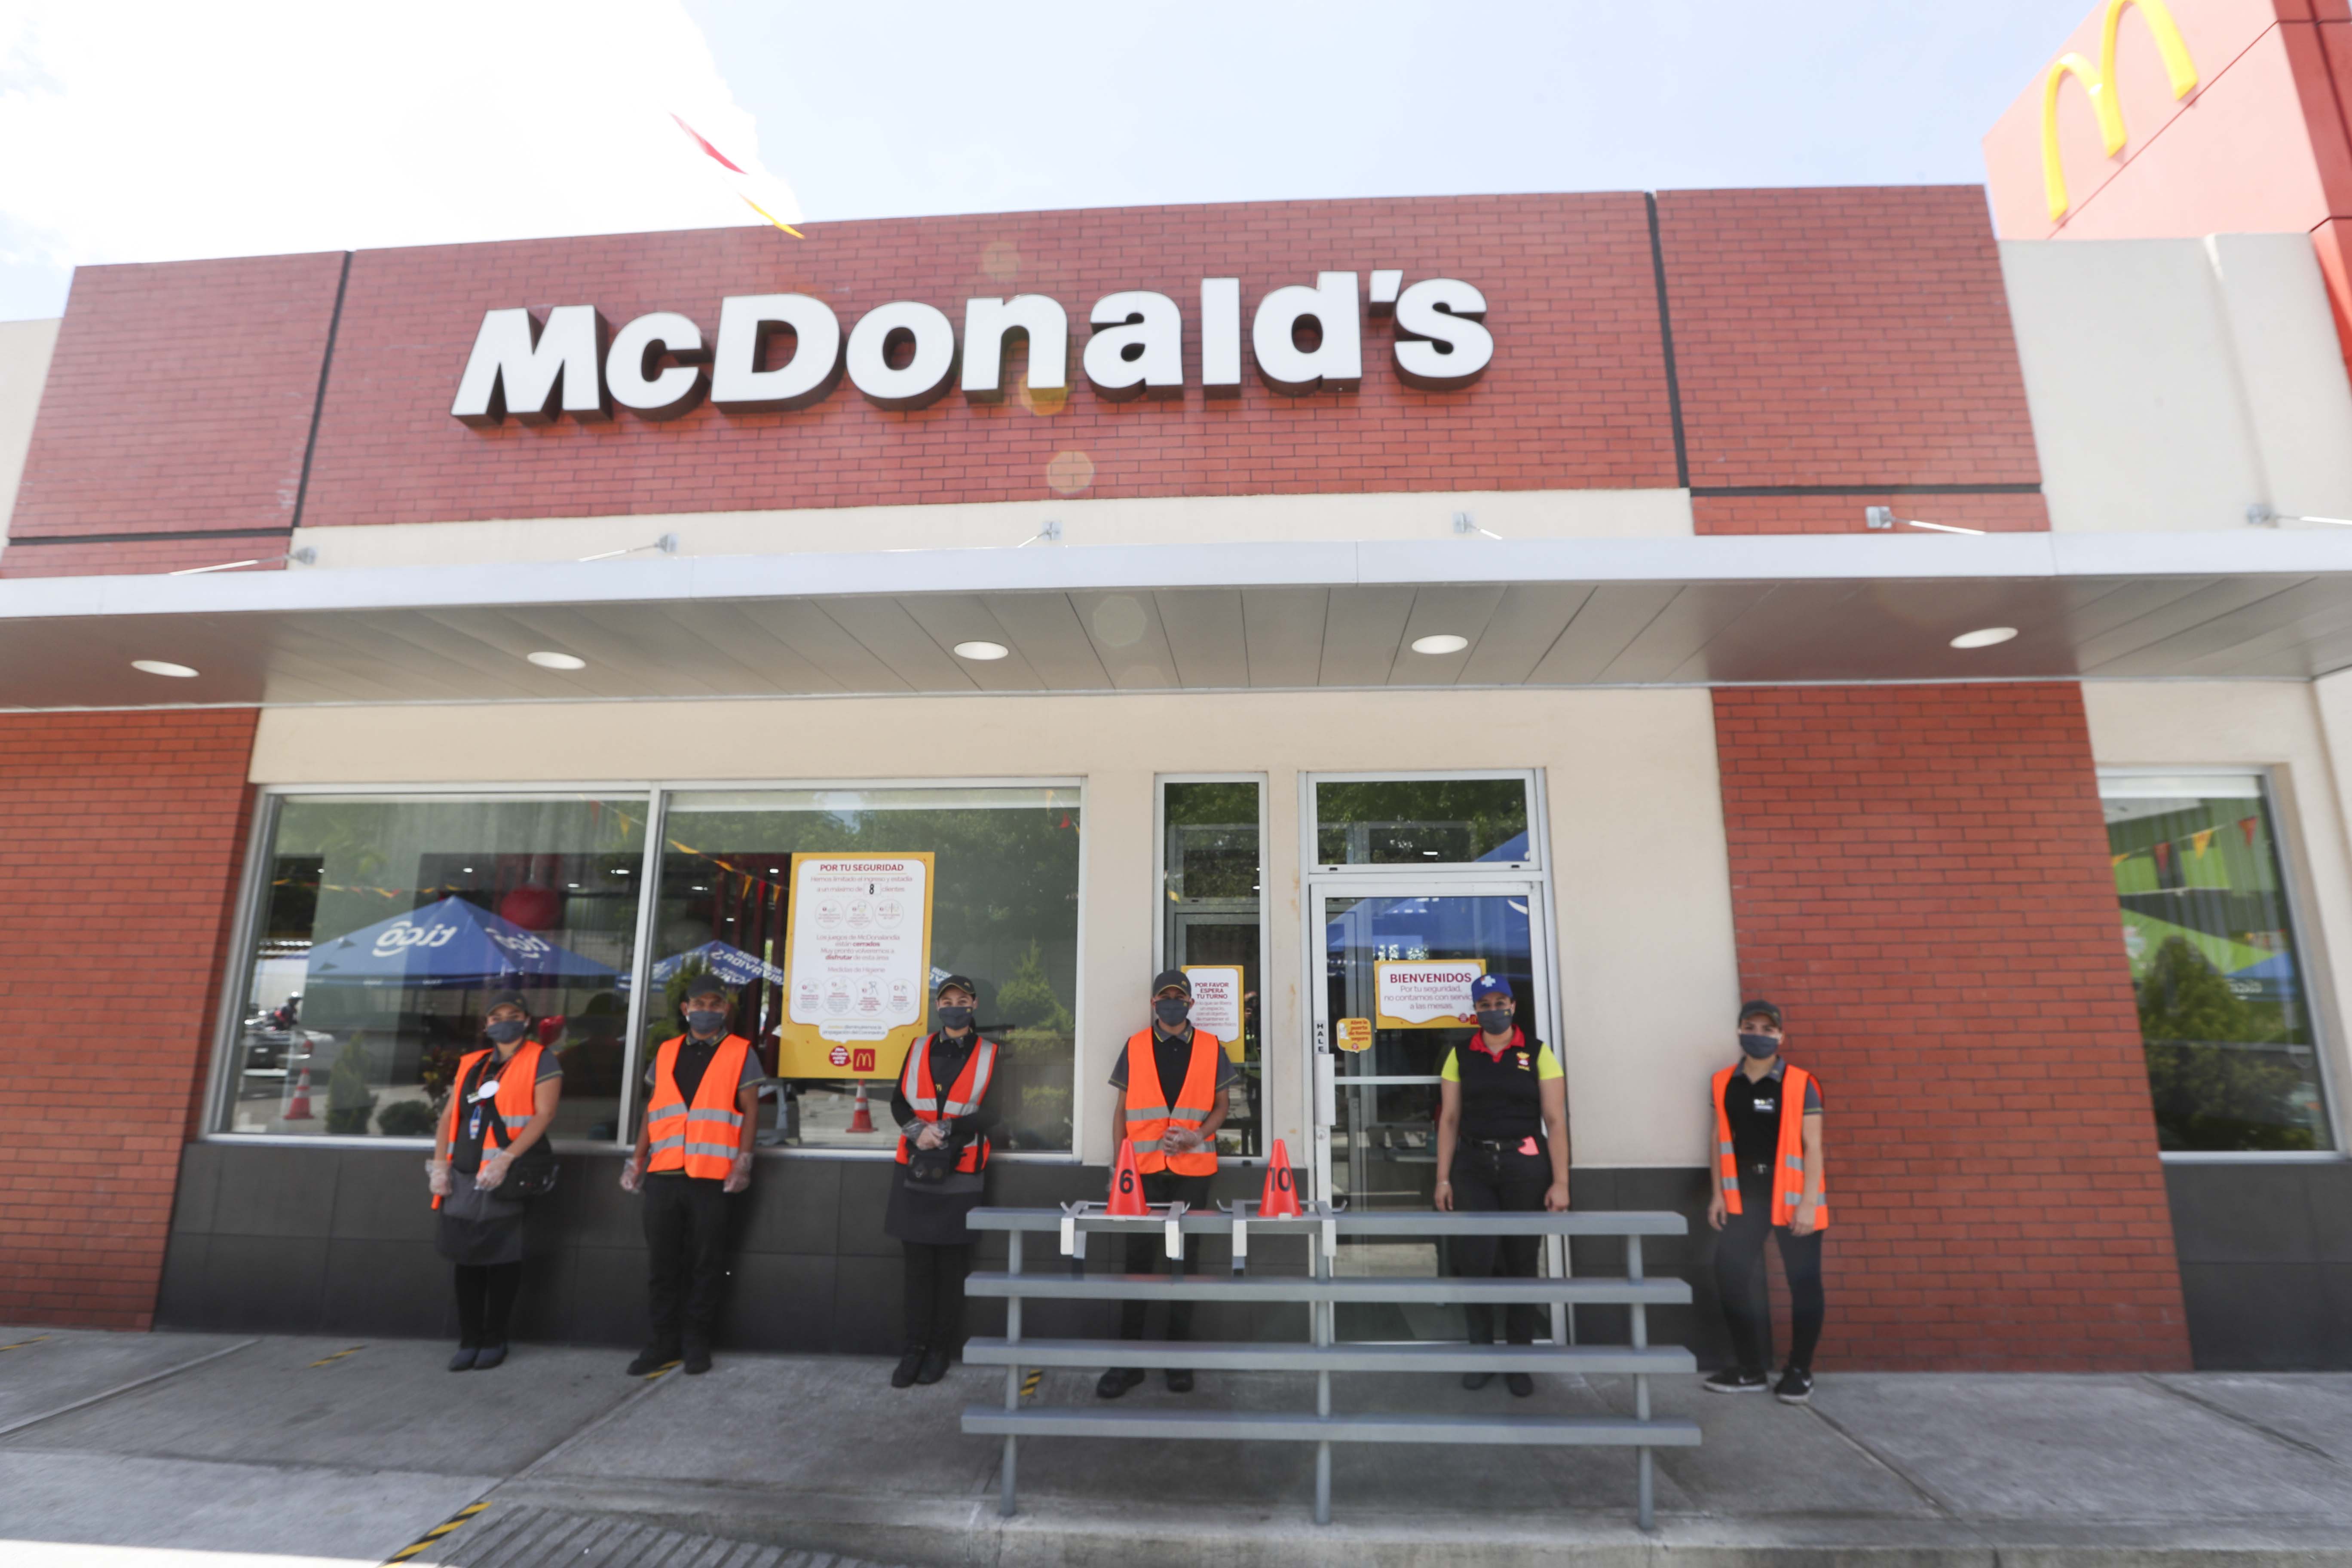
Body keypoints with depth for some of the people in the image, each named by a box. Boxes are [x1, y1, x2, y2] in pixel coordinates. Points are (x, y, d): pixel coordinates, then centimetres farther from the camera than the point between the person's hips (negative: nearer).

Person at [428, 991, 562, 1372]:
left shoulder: (540, 1060, -5)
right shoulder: (472, 1064, 15)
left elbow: (543, 1115, -13)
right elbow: (450, 1116, 14)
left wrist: (506, 1160, -21)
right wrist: (440, 1163, 1)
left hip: (504, 1177, -6)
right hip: (461, 1176, 6)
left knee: (500, 1261, 2)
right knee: (466, 1259, 12)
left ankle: (494, 1340, 16)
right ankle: (469, 1340, 23)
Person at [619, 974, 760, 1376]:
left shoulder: (741, 1053, 1)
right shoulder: (666, 1053, 13)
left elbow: (750, 1111, -2)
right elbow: (651, 1110, 16)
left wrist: (743, 1160, -12)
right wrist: (637, 1159, 8)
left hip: (712, 1176, -3)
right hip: (663, 1175, 4)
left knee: (707, 1263, 4)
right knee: (661, 1262, 9)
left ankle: (696, 1342, 18)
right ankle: (664, 1341, 23)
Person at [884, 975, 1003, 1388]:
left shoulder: (991, 1055, 1)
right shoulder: (918, 1049, 8)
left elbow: (994, 1112, -6)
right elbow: (898, 1103, 5)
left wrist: (946, 1131, -16)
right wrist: (918, 1132, -14)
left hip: (962, 1174, -2)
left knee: (952, 1263, 7)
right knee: (917, 1261, 7)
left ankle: (941, 1349, 19)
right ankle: (915, 1348, 18)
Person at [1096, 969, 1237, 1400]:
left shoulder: (1212, 1048, 3)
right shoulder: (1135, 1048, 3)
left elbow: (1222, 1104, 6)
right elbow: (1122, 1109, 6)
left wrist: (1198, 1137, -12)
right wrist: (1118, 1162, 0)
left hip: (1193, 1168, 0)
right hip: (1143, 1169, 0)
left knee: (1186, 1259, 8)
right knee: (1138, 1259, 2)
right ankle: (1129, 1359, 13)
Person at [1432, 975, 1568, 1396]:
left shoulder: (1537, 1053, 2)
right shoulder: (1460, 1056, 6)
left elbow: (1555, 1122, -1)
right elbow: (1449, 1119, 5)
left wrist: (1560, 1182, -7)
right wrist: (1443, 1178, 0)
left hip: (1526, 1165, -1)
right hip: (1473, 1165, 1)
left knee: (1522, 1263, 6)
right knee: (1474, 1259, -3)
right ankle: (1481, 1351, 17)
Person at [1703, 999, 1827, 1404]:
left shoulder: (1800, 1084, -8)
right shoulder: (1725, 1083, 4)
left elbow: (1813, 1147, -9)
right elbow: (1720, 1140, 8)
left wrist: (1808, 1202, -14)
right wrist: (1718, 1193, 5)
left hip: (1790, 1194, -4)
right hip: (1744, 1194, 4)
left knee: (1803, 1283, 6)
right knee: (1732, 1274, 4)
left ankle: (1799, 1371, 24)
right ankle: (1752, 1368, 19)